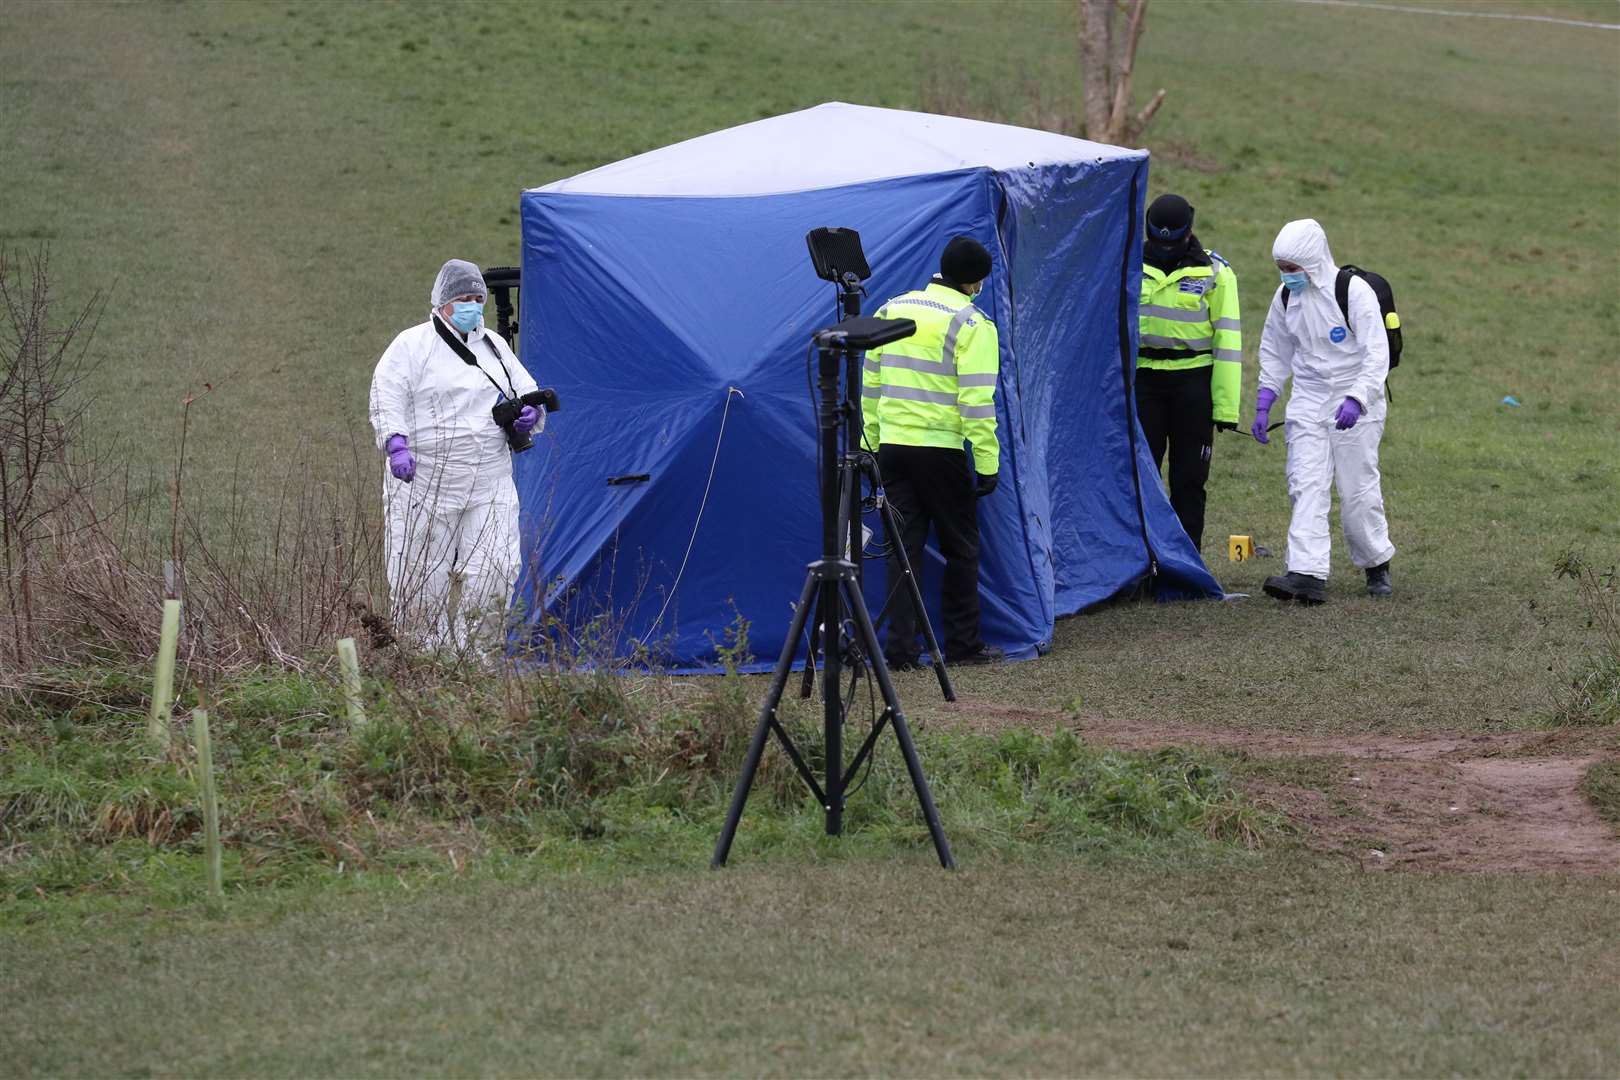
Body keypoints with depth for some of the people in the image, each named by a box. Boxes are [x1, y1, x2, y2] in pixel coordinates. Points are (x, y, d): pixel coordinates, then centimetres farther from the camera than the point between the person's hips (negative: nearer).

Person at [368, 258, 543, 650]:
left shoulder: (494, 346, 17)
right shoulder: (412, 345, -1)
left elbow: (528, 393, 25)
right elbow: (387, 398, -9)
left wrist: (530, 414, 1)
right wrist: (396, 445, -25)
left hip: (490, 485, 4)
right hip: (425, 483, -4)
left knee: (494, 574, -5)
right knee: (422, 578, -1)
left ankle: (476, 652, 6)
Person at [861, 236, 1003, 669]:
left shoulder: (891, 311, 10)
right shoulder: (971, 325, -10)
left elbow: (871, 383, 14)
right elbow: (977, 400, -14)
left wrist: (872, 444, 21)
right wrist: (988, 463, -9)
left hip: (892, 446, 5)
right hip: (940, 450, -5)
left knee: (904, 547, 8)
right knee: (961, 548, 8)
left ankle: (900, 648, 4)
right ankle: (963, 645, 12)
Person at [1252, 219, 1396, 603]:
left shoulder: (1355, 291, -15)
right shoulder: (1286, 297, 4)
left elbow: (1377, 355, -17)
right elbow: (1275, 353, 16)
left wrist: (1356, 399, -31)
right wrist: (1264, 405, 8)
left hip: (1355, 407, -4)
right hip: (1307, 404, 4)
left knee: (1358, 491, 1)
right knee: (1306, 488, -9)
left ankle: (1377, 564, 23)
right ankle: (1307, 575, -18)